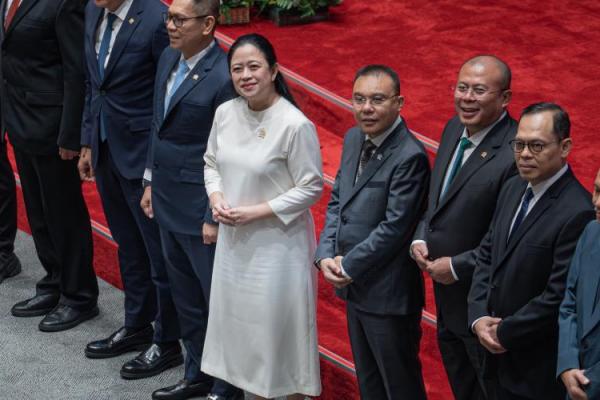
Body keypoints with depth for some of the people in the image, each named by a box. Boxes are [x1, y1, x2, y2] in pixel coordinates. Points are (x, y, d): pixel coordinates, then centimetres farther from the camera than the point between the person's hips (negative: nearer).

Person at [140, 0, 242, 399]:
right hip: (168, 201, 8)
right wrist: (152, 182, 18)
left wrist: (214, 217, -16)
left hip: (200, 208, -8)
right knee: (185, 296, 20)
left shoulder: (223, 78, -22)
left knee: (217, 297, 6)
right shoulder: (169, 58, 4)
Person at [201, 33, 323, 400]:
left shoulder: (295, 125, -19)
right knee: (241, 318, 16)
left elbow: (311, 188, -15)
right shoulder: (225, 113, -1)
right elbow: (212, 163, 13)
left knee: (280, 323, 4)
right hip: (233, 238, 6)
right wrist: (217, 199, -6)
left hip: (278, 241, -6)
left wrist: (256, 212, -18)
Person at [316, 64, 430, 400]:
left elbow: (394, 227, -22)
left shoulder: (410, 156, -21)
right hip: (354, 284, 8)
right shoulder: (354, 139, 5)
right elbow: (337, 201, 11)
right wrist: (326, 255, -2)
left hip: (388, 293, -8)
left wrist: (348, 265, -14)